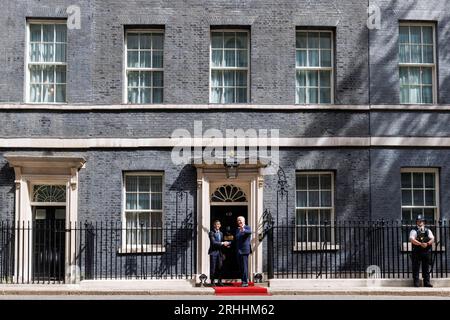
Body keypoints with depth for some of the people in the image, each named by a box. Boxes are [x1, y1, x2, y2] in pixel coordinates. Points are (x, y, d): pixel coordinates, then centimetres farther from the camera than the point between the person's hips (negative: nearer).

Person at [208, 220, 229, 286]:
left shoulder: (221, 233, 18)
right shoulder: (211, 233, -4)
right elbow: (213, 242, -14)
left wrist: (225, 244, 2)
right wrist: (222, 243, -17)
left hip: (220, 252, 6)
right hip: (213, 252, -6)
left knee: (220, 267, 2)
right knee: (213, 268, -4)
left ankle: (219, 281, 9)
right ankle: (212, 282, 3)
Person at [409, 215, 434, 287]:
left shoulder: (428, 230, 13)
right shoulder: (414, 231, 2)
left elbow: (432, 239, 2)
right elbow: (412, 239, -14)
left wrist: (427, 243, -19)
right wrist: (420, 244, -25)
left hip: (426, 252, 3)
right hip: (416, 252, -3)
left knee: (426, 268, 6)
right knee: (416, 268, -2)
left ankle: (427, 282, 12)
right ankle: (416, 282, 2)